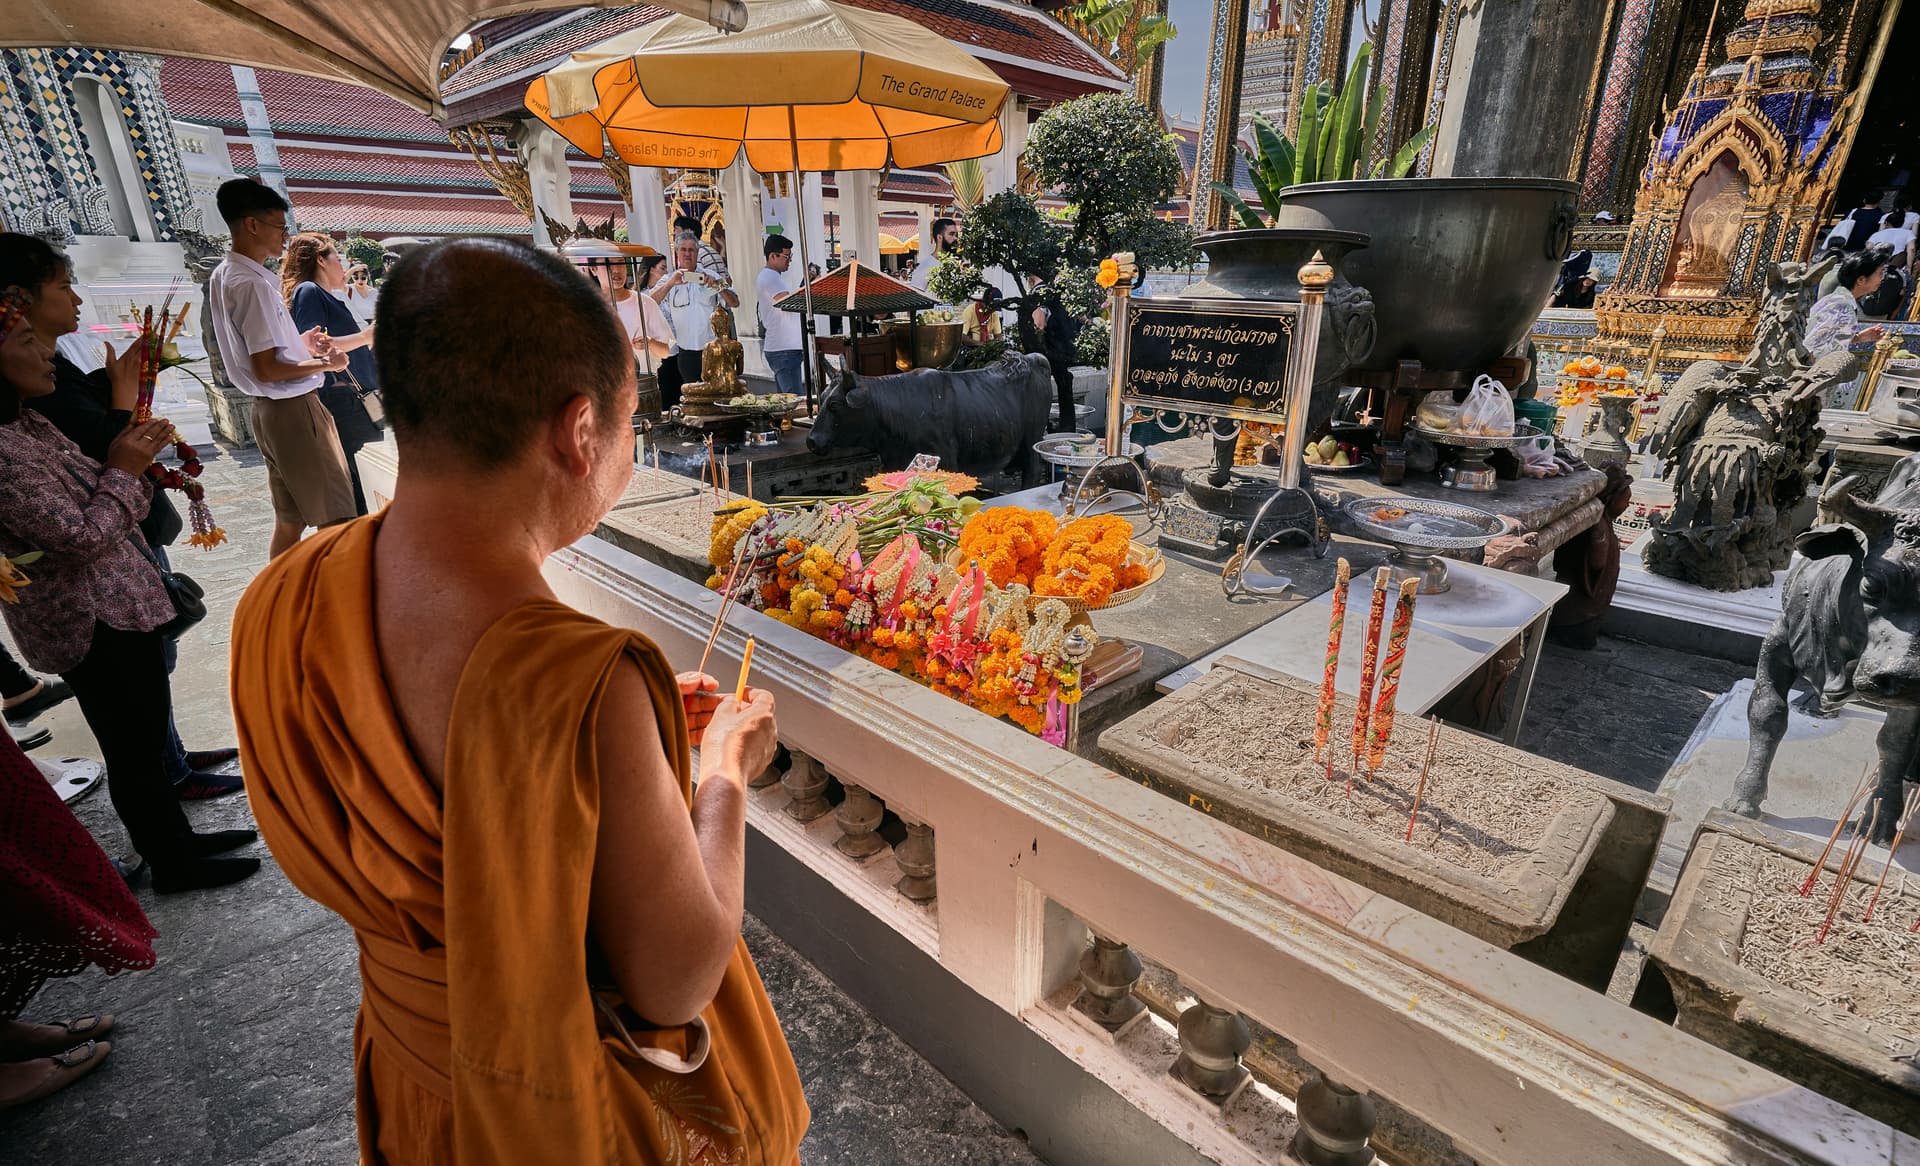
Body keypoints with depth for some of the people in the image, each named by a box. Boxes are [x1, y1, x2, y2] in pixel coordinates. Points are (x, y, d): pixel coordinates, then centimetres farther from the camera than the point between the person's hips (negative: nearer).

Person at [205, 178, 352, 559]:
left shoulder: (222, 276, 12)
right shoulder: (253, 284, -17)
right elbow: (267, 369, -20)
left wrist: (299, 344, 14)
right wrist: (325, 363, -8)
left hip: (265, 409, 9)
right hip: (293, 408, -9)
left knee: (289, 520, 14)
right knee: (336, 517, -5)